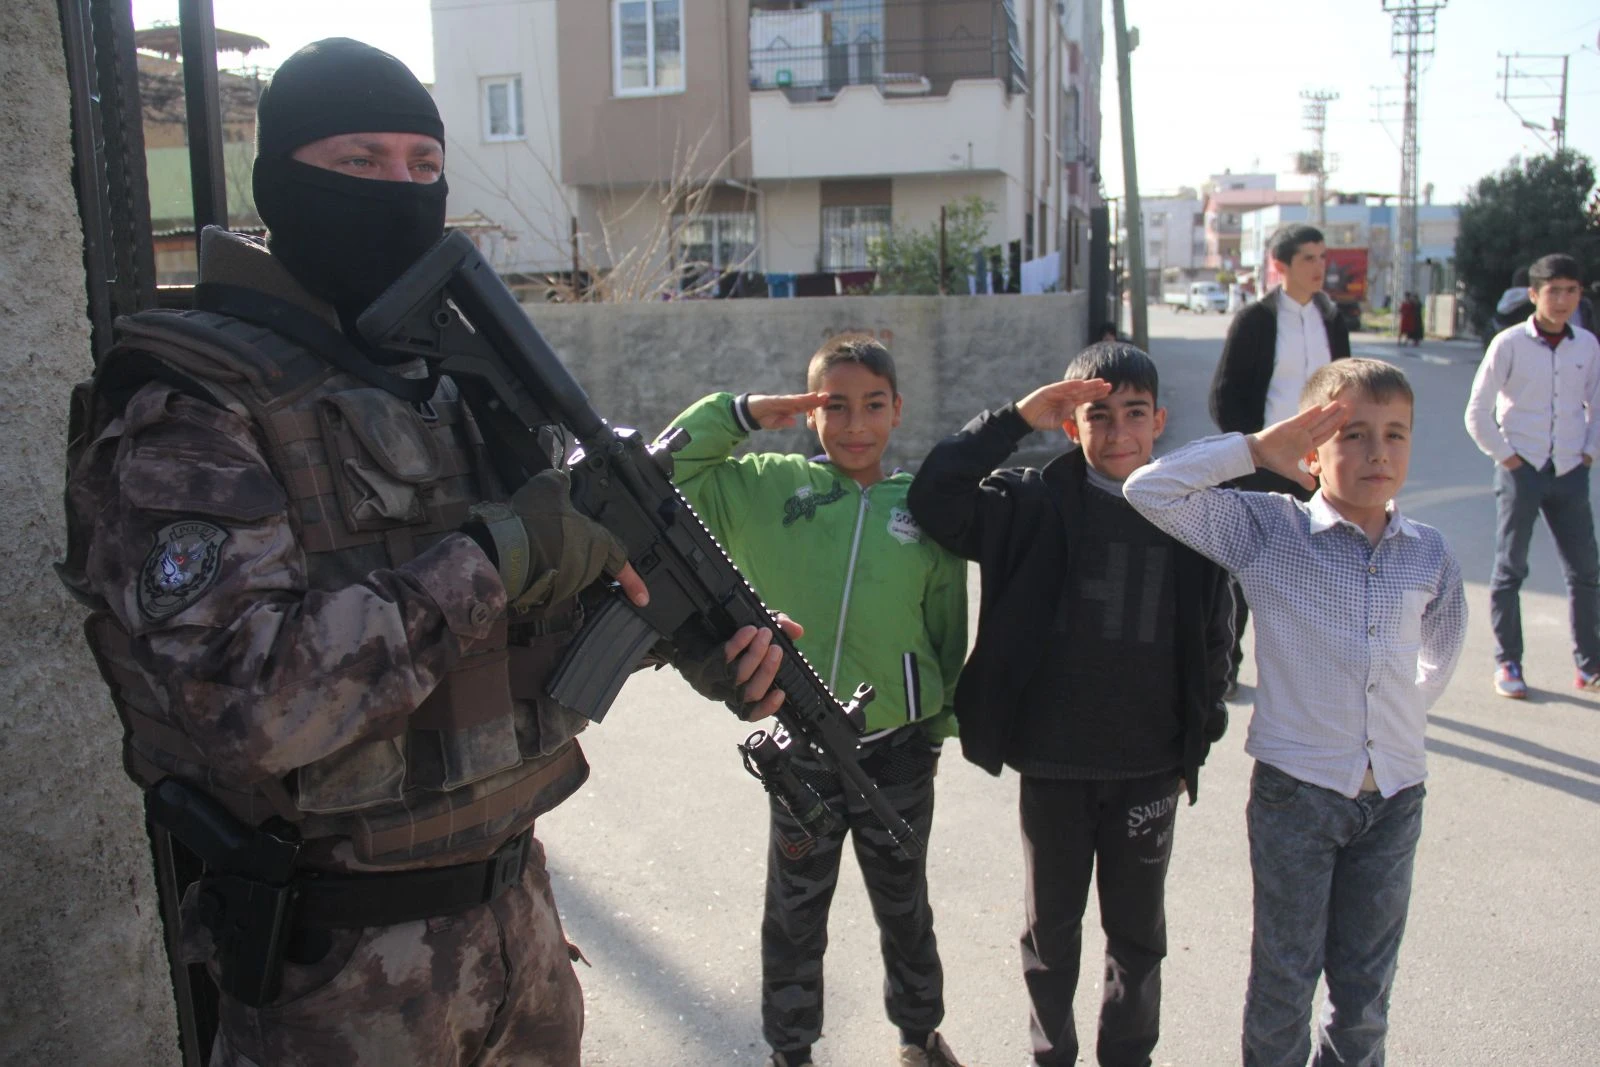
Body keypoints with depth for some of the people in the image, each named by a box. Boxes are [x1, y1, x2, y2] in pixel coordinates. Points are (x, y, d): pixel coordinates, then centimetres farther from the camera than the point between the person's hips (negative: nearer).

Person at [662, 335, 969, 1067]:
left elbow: (947, 630, 5)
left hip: (899, 747, 1)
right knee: (794, 916, 15)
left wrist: (939, 727, 9)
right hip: (799, 746, -1)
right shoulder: (766, 486, -4)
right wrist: (736, 414, -11)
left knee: (903, 904, 21)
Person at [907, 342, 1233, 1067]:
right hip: (1053, 763, -1)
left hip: (1150, 769, 1)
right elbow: (934, 500, -21)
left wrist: (1198, 742, 8)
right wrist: (1016, 418, -23)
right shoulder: (1038, 503, -8)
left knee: (1138, 933, 17)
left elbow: (1213, 639, 5)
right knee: (1051, 929, 17)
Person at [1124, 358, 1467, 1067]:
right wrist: (1254, 449, -17)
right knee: (1285, 977, 11)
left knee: (1366, 986, 17)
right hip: (1296, 789, -3)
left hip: (1395, 794, 4)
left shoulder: (1429, 552, 2)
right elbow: (1149, 489, -18)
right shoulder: (1266, 530, -9)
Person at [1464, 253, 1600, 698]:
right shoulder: (1509, 343, -8)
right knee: (1510, 571, 3)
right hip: (1522, 471, -4)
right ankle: (1507, 663, 14)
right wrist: (1506, 457, -6)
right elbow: (1477, 413, -5)